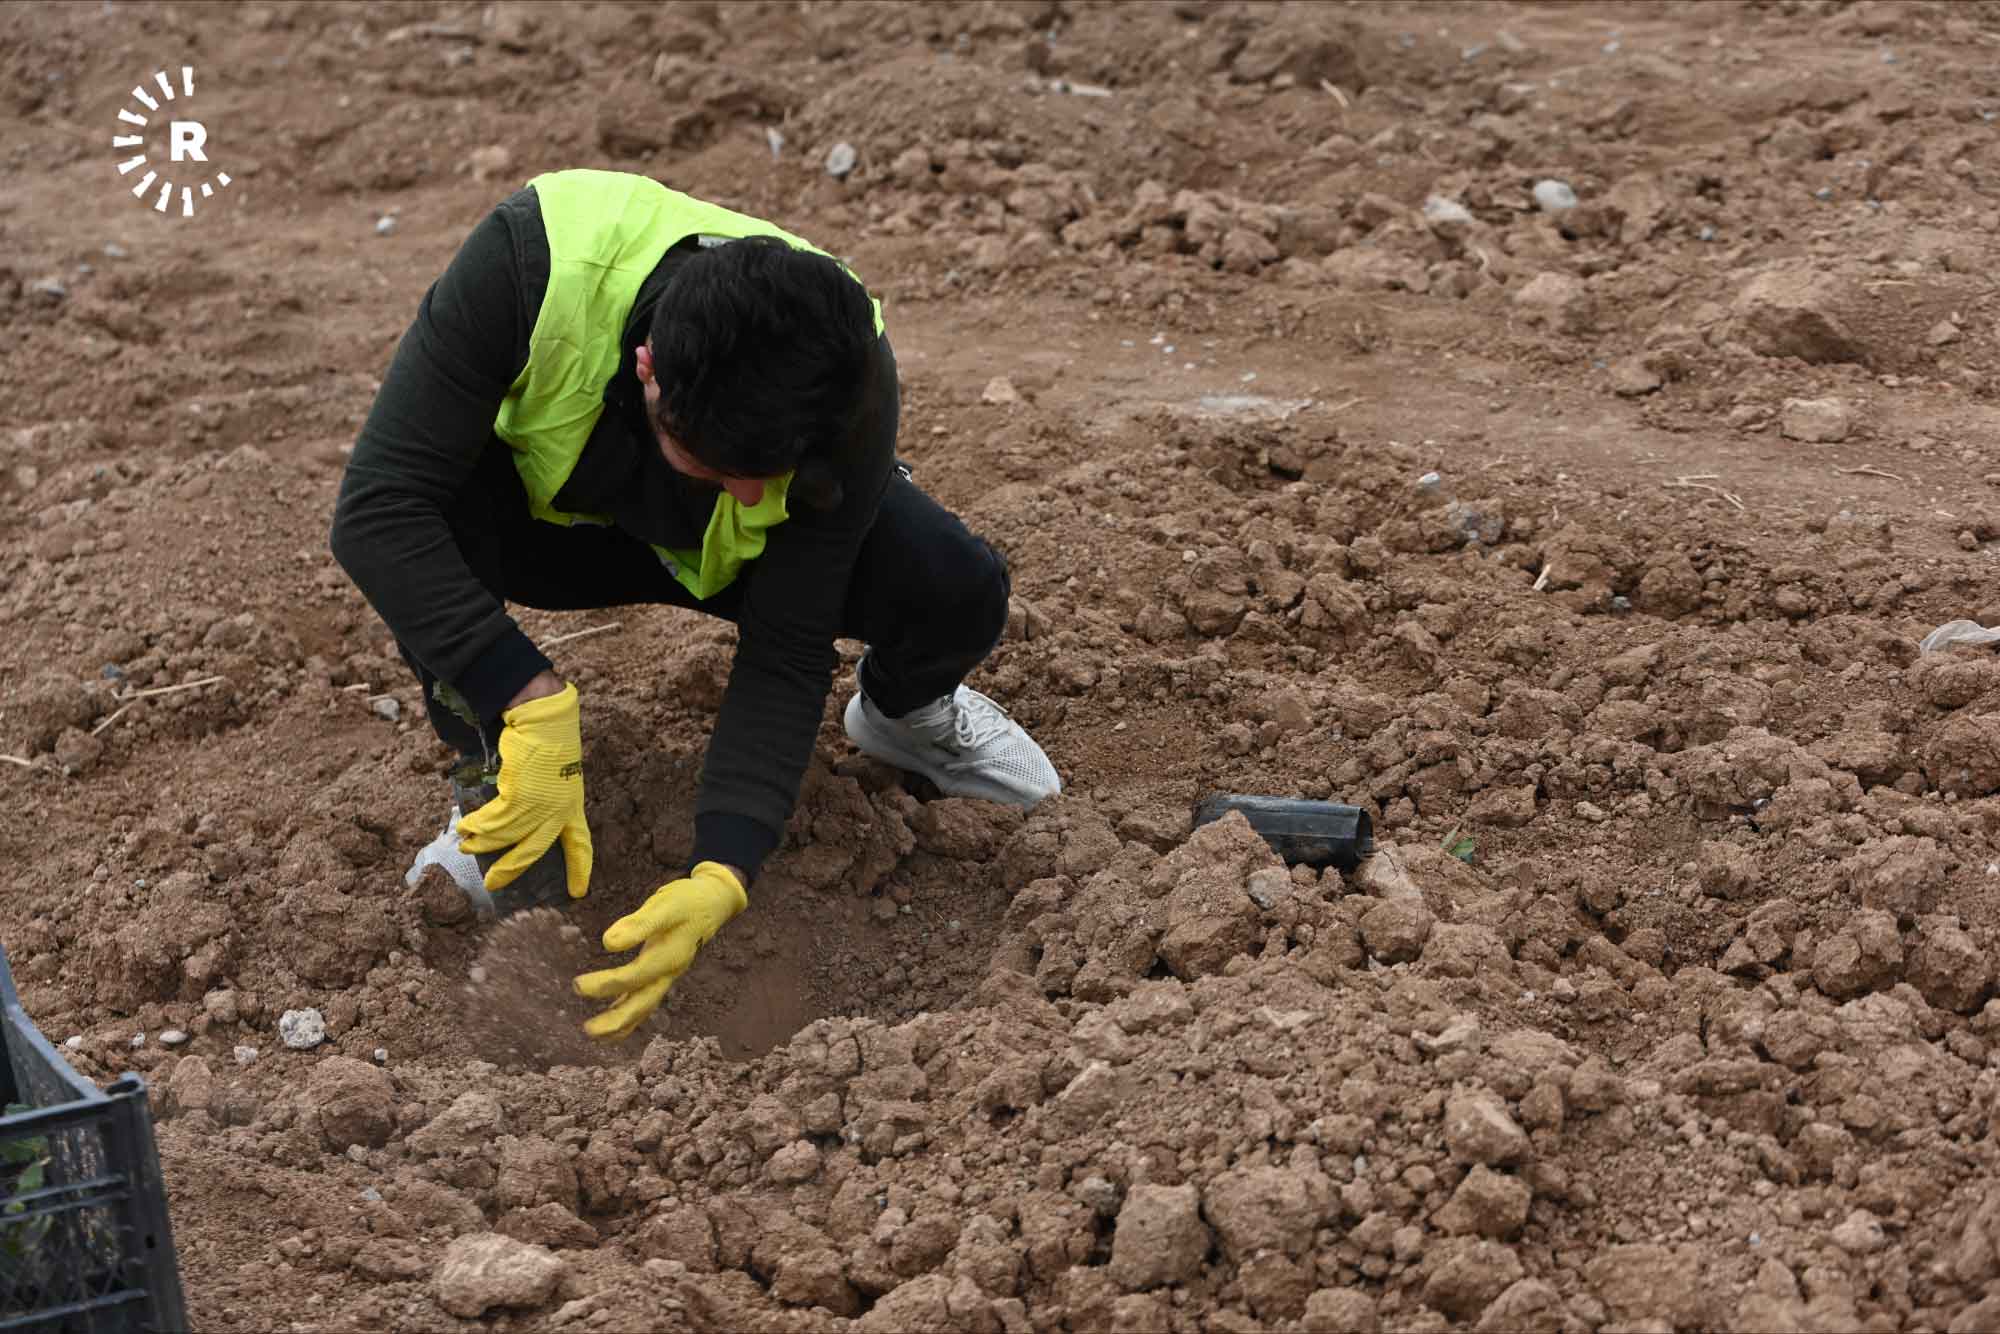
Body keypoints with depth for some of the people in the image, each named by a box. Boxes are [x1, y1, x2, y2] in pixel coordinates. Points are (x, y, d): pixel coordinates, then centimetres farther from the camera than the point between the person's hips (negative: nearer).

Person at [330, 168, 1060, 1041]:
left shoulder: (844, 385, -34)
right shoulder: (534, 260, -42)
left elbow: (786, 650, -29)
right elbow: (376, 508, -41)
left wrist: (722, 876, -40)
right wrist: (533, 707, -48)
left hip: (719, 561, 1)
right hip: (549, 520, 0)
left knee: (958, 591, -27)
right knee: (440, 494, -36)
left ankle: (901, 711, 10)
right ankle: (492, 787, -12)